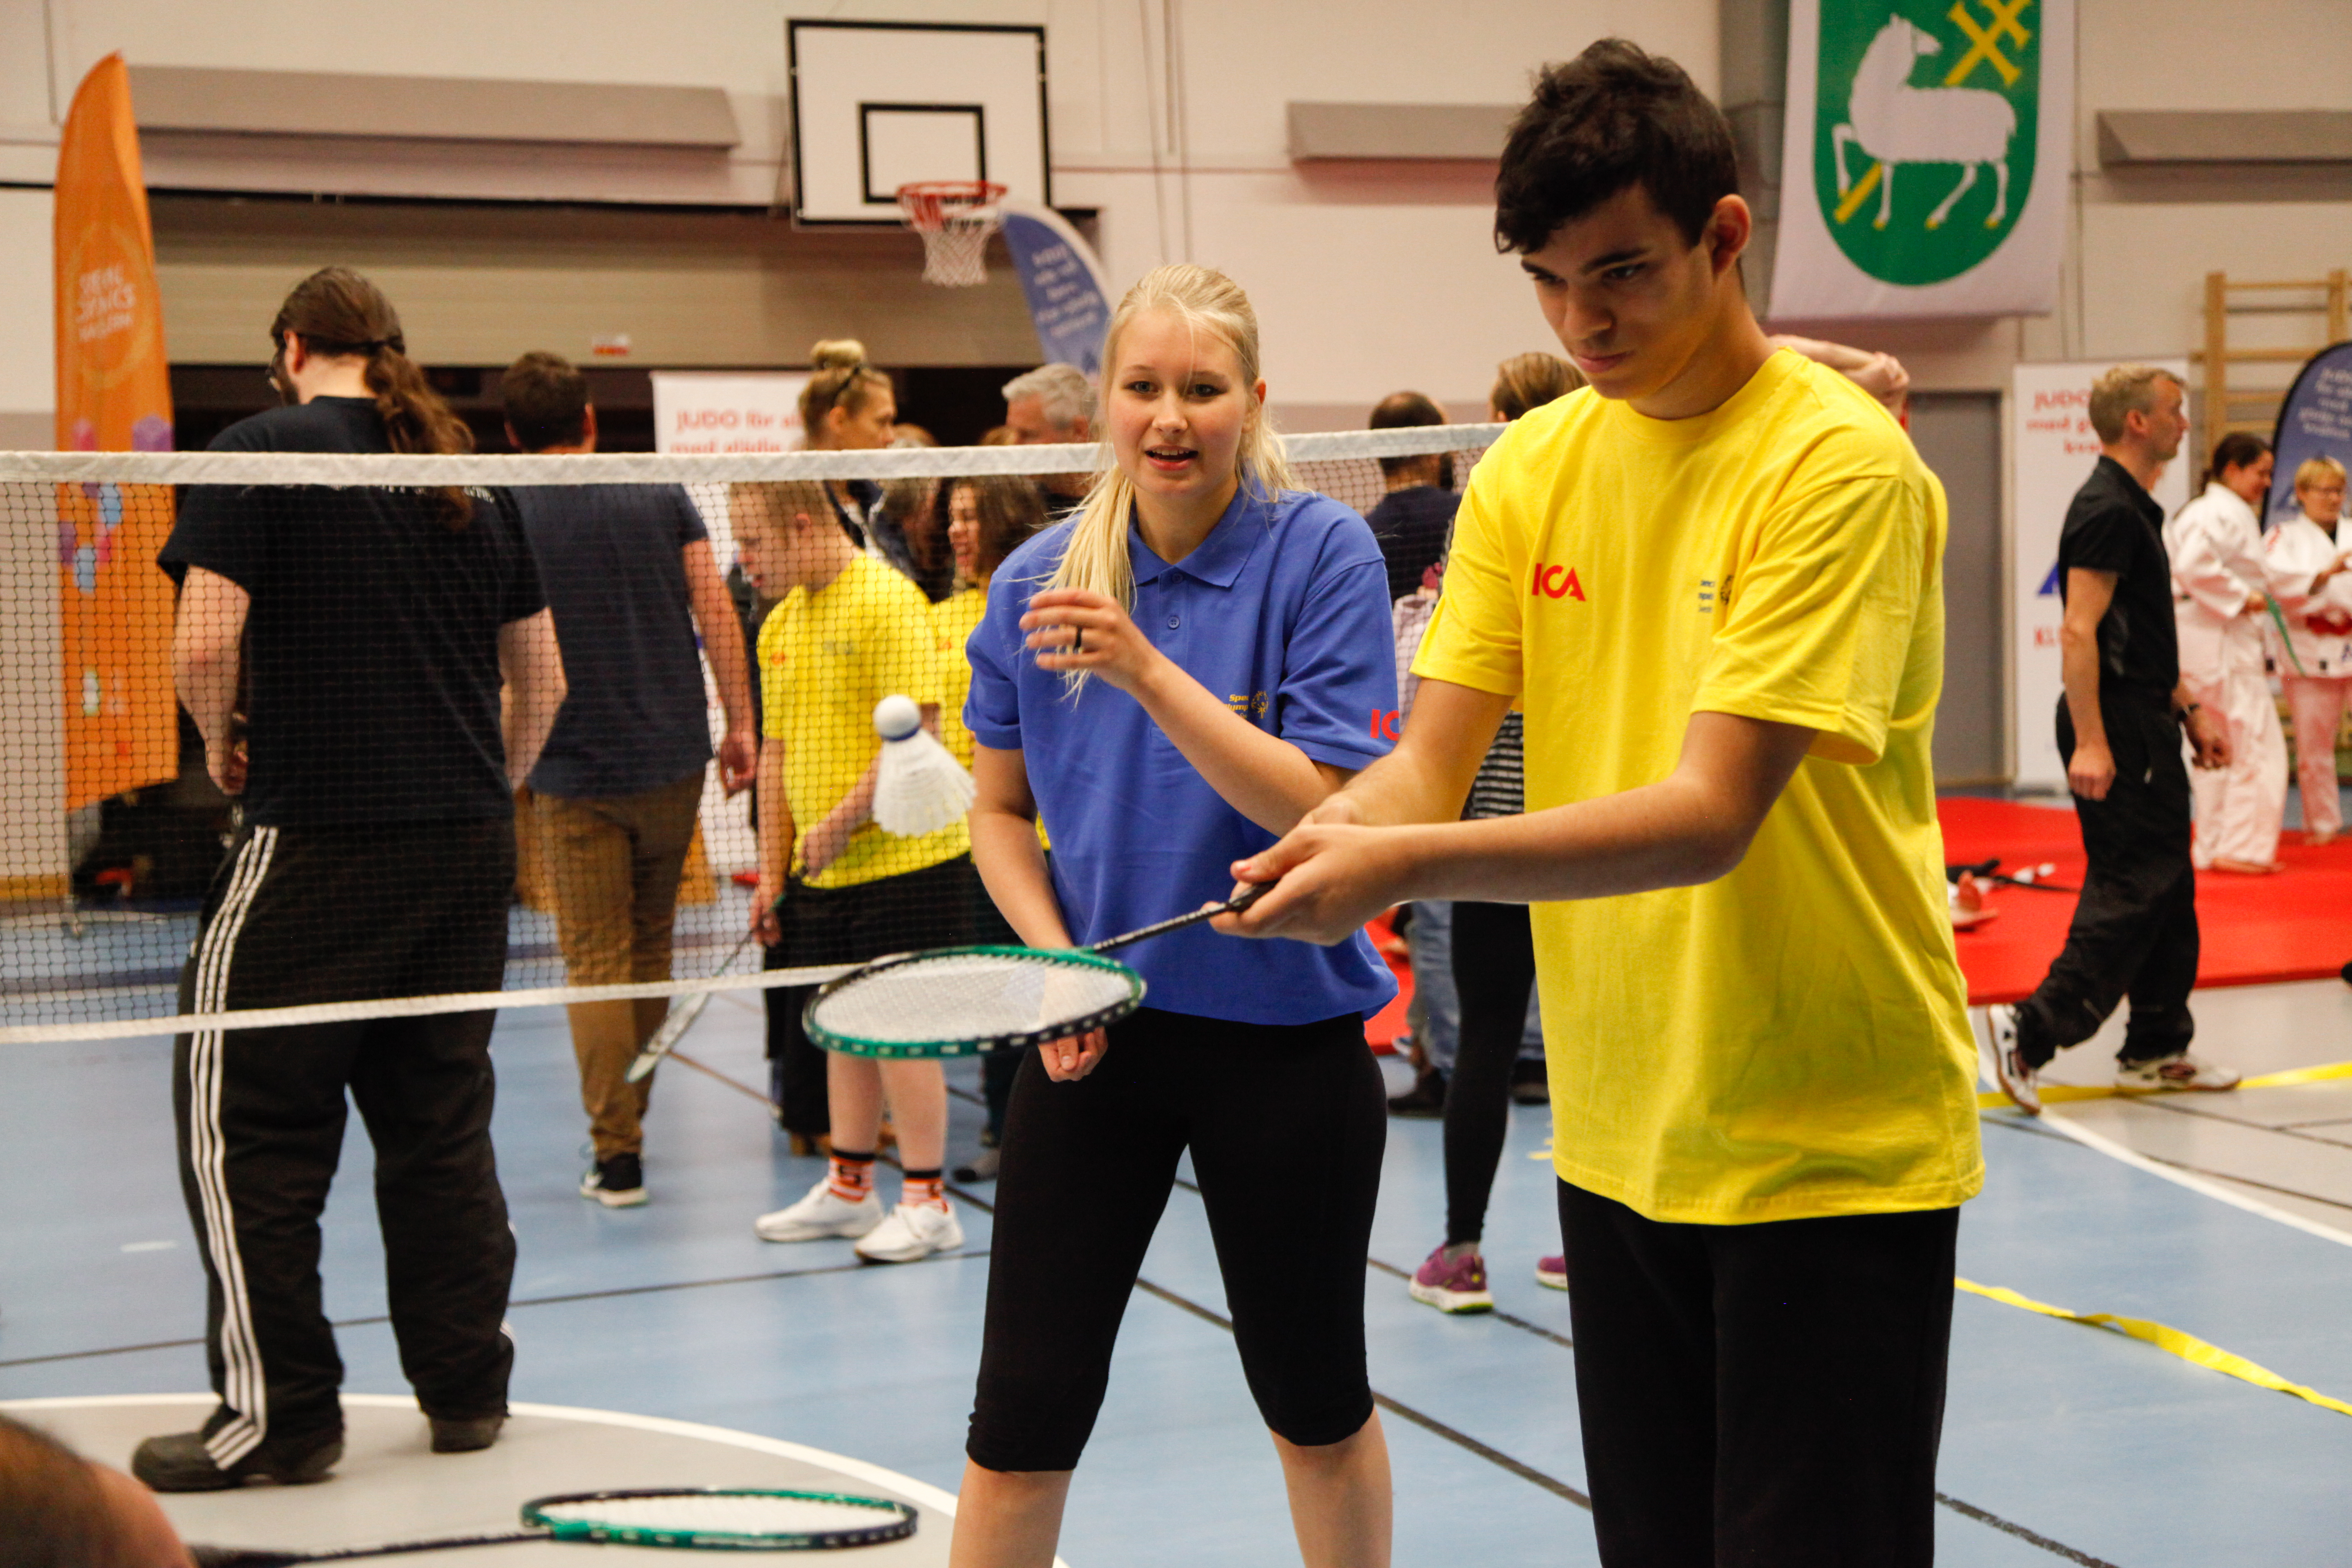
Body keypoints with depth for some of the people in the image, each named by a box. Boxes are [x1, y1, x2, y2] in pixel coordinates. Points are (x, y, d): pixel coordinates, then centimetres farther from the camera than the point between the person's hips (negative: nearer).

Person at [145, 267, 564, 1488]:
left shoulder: (262, 451, -5)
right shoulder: (473, 477, 12)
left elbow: (203, 647, -14)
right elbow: (542, 677, 15)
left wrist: (224, 744, 5)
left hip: (317, 843, -6)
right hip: (470, 845, 6)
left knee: (245, 1120, 4)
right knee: (440, 1122, 14)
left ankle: (276, 1413, 7)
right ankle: (466, 1390, 20)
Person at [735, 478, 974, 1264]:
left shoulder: (888, 601, -13)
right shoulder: (780, 623, 13)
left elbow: (915, 731, -20)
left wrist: (841, 823, -18)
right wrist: (772, 870, 15)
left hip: (903, 859, -8)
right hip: (824, 872, 8)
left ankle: (926, 1202, 5)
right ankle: (848, 1187, 25)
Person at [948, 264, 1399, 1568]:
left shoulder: (1324, 555, -10)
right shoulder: (1037, 581, 0)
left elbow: (1321, 807, -17)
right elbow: (999, 807, 10)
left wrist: (1146, 670, -26)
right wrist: (1056, 963, -6)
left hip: (1283, 1030, -2)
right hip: (1094, 1033, 2)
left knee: (1314, 1403, 14)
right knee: (1021, 1422, 1)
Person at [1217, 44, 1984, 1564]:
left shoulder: (1843, 465, -15)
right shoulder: (1530, 468, 4)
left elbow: (1712, 813, -24)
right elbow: (1434, 762, 0)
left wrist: (1413, 864, -33)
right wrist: (1347, 831, -22)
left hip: (1835, 1150, -5)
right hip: (1618, 1136, 6)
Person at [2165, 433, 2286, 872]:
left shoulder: (2197, 510, 18)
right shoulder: (2228, 513, -14)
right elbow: (2194, 565, -29)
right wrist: (2242, 597, -20)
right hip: (2222, 643, -11)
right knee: (2255, 747, -7)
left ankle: (2211, 849, 19)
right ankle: (2242, 848, -6)